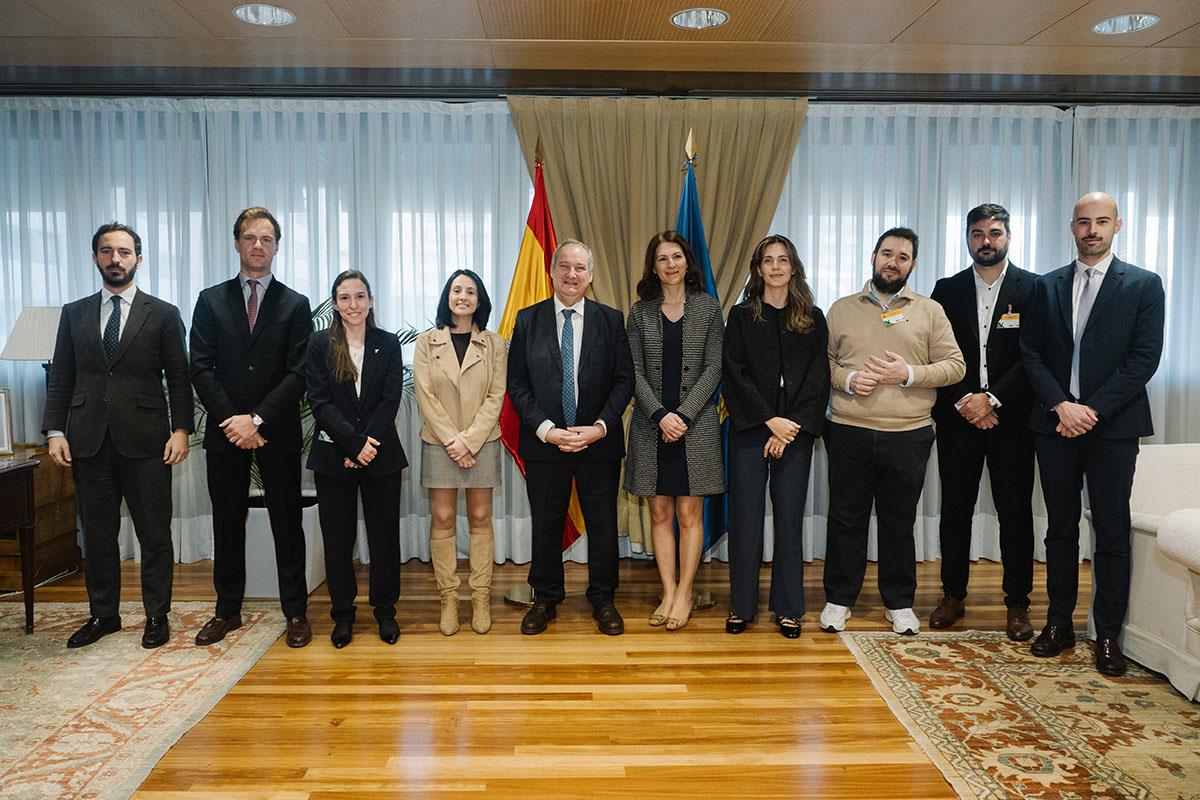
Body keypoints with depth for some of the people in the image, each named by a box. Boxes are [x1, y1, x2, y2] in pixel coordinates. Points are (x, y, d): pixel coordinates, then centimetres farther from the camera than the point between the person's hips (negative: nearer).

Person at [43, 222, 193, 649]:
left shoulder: (163, 314, 3)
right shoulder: (74, 314, 11)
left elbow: (178, 378, 1)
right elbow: (61, 378, 10)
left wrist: (181, 429, -8)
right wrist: (55, 430, 1)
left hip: (145, 441, -3)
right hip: (89, 440, 3)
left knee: (155, 534, 3)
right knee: (97, 533, 11)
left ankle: (157, 615, 17)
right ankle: (103, 614, 26)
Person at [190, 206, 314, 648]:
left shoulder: (295, 305, 3)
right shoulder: (211, 300, 8)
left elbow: (298, 374, -5)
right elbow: (201, 368, 1)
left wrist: (257, 419, -14)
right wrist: (232, 421, -10)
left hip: (278, 433, -2)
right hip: (225, 431, 2)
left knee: (287, 525, 4)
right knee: (227, 525, 11)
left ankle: (295, 612, 14)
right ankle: (227, 610, 24)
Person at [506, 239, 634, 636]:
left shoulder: (611, 320, 2)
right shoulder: (527, 320, 2)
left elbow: (624, 380, 0)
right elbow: (517, 383, -1)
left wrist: (600, 427, -12)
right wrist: (546, 429, -12)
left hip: (599, 441, 0)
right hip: (544, 441, 0)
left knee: (603, 525, 9)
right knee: (546, 525, 10)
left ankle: (602, 599, 26)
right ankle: (545, 599, 27)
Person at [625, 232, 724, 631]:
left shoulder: (708, 308, 3)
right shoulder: (640, 312, 6)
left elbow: (714, 368, -3)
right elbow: (634, 373, 1)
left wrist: (682, 415, -12)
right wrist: (660, 415, -12)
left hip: (695, 424, -1)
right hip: (651, 426, 2)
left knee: (689, 513, 2)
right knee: (660, 513, 5)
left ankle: (684, 595, 12)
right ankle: (668, 594, 14)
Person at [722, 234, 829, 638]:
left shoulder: (812, 319, 9)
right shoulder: (741, 316, 6)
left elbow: (818, 378, 2)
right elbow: (735, 374, -3)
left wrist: (792, 427, -9)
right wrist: (771, 420, -11)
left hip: (795, 433, 1)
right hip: (750, 431, -1)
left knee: (790, 518, 5)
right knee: (745, 518, 1)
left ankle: (788, 609, 15)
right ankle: (741, 606, 12)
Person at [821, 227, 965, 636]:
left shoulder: (930, 311, 6)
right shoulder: (842, 309, 9)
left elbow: (955, 366, 2)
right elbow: (822, 360, 9)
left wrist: (909, 374, -13)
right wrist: (847, 379, -11)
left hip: (908, 436, 0)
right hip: (848, 433, 1)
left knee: (899, 522, 10)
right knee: (845, 519, 7)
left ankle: (899, 602, 25)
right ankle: (839, 599, 21)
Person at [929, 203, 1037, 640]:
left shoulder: (1032, 288, 1)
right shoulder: (947, 290, 8)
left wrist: (992, 399, -14)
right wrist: (965, 402, -9)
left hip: (1011, 418, -2)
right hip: (958, 418, 2)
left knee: (1015, 513, 5)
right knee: (955, 510, 8)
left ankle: (1017, 603, 16)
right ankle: (953, 596, 20)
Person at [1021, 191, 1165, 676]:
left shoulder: (1144, 286, 2)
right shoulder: (1046, 287, 10)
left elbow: (1144, 358, -6)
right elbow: (1031, 354, 4)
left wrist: (1093, 409, -14)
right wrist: (1060, 405, -10)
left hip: (1113, 425, -2)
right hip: (1055, 423, 2)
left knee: (1112, 533, 3)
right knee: (1060, 528, 9)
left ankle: (1108, 636, 13)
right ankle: (1059, 624, 19)